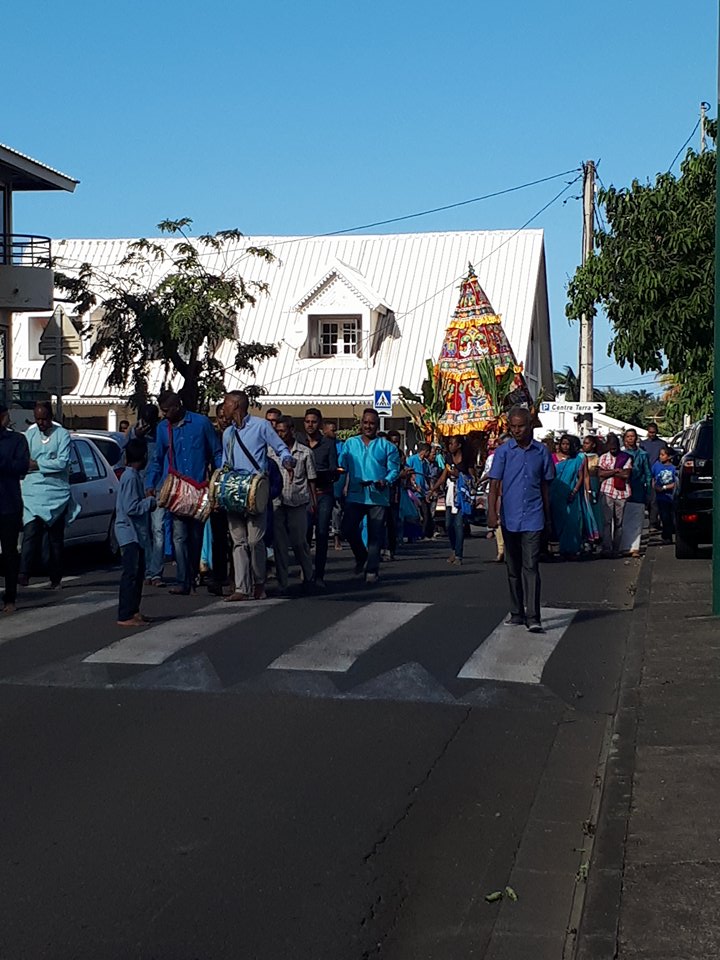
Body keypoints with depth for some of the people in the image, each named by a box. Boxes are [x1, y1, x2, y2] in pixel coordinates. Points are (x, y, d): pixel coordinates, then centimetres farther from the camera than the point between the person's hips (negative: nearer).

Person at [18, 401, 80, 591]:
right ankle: (24, 573, -25)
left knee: (56, 538, 5)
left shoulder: (62, 435, 1)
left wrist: (37, 465, -8)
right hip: (32, 492, 2)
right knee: (31, 533, -14)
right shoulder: (29, 434, 12)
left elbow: (63, 462, -10)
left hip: (56, 493, -2)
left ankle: (56, 579, 12)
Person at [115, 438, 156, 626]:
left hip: (136, 532, 10)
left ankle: (133, 611, 22)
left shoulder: (135, 476, 13)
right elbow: (131, 508, -23)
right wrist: (151, 501, -14)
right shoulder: (131, 477, -17)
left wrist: (150, 501, 10)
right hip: (129, 531, -10)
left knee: (139, 571, 14)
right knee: (131, 573, -10)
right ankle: (124, 616, -9)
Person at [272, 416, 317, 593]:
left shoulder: (305, 452, 5)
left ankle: (308, 577, 26)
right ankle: (282, 583, 7)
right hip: (277, 503, 2)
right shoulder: (272, 452, 8)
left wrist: (314, 503, 6)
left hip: (298, 503, -2)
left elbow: (311, 480, 8)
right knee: (279, 544, 2)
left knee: (299, 542, 4)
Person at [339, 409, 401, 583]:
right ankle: (361, 556, 20)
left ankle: (372, 570, 7)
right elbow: (342, 467, 7)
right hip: (355, 495, 1)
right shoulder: (350, 444, 11)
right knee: (348, 529, -6)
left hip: (378, 496, -1)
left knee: (375, 535, 0)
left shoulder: (387, 446, 6)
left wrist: (386, 481, -17)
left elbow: (394, 469, 3)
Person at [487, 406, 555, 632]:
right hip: (509, 518, 1)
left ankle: (533, 617, -11)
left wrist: (547, 516, 13)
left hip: (533, 518, -1)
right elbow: (494, 484, -4)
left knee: (531, 566, -9)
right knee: (513, 569, 11)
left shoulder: (541, 451, 3)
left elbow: (545, 485, 11)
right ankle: (517, 612, 23)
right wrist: (492, 512, -16)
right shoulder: (503, 451, 0)